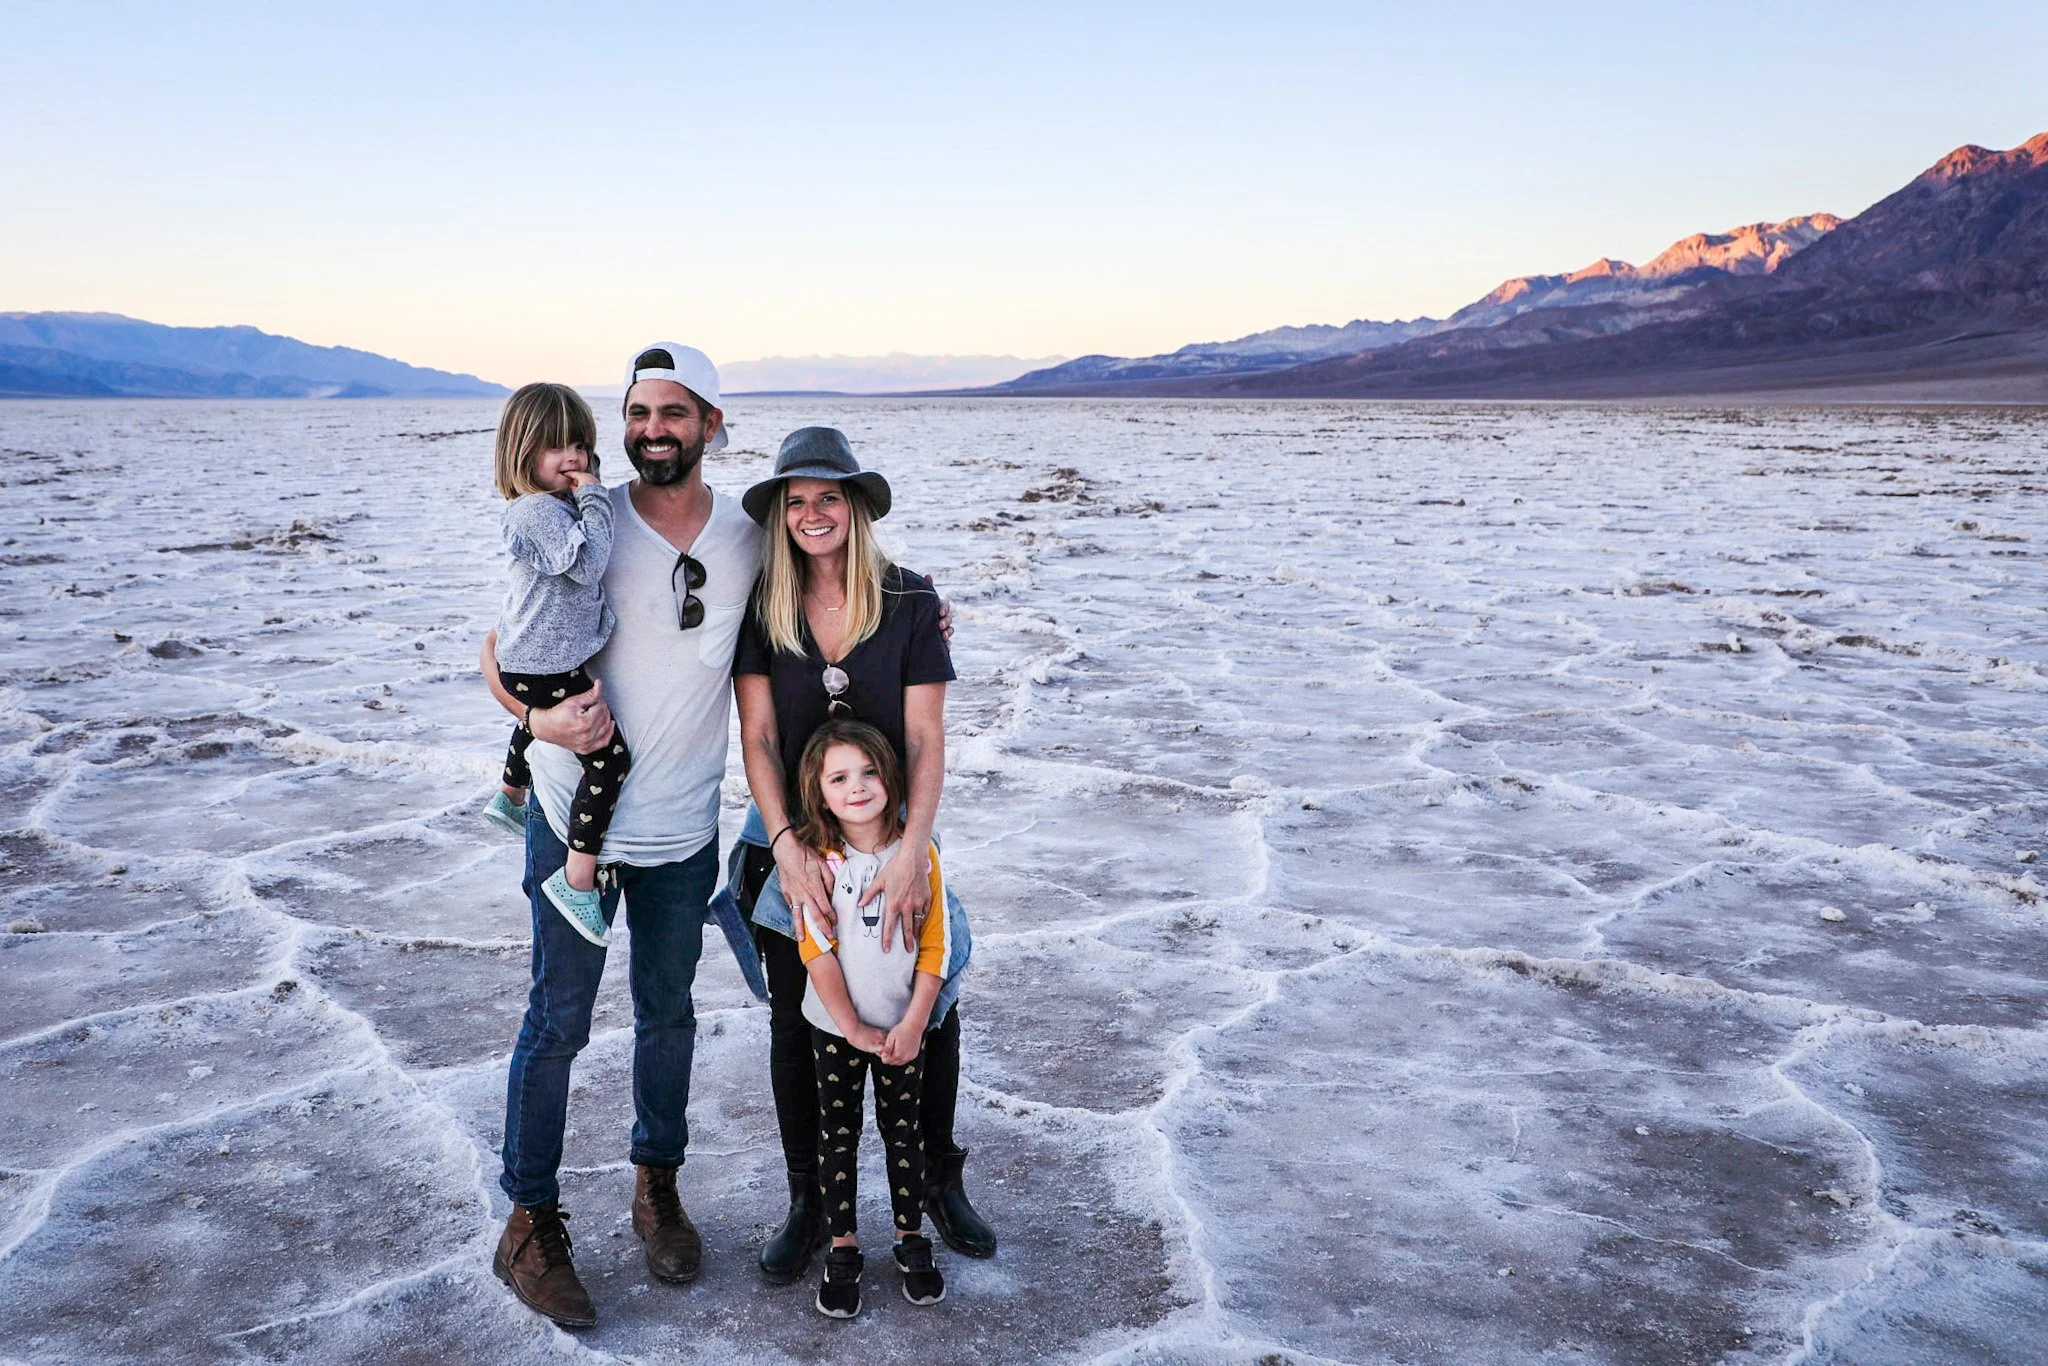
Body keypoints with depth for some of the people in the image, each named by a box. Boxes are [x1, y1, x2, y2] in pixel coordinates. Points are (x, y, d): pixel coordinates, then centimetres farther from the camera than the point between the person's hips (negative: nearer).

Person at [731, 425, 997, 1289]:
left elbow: (925, 738, -11)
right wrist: (786, 844, -19)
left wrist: (910, 854, -20)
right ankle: (809, 1202, 27)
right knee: (795, 1025, 9)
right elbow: (758, 738, -7)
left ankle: (939, 1182, 29)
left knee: (931, 1008, 5)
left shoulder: (909, 601, -8)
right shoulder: (762, 608, -5)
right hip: (791, 837, 1)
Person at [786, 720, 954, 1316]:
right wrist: (854, 1028, -13)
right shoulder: (815, 860, -12)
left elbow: (934, 946, -6)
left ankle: (911, 1237, 28)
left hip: (902, 1028, 1)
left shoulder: (919, 854, -8)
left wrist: (913, 1025, -11)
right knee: (838, 1133, 10)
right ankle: (843, 1247, 23)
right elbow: (817, 951, -13)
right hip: (835, 1028, -1)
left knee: (904, 1130, 12)